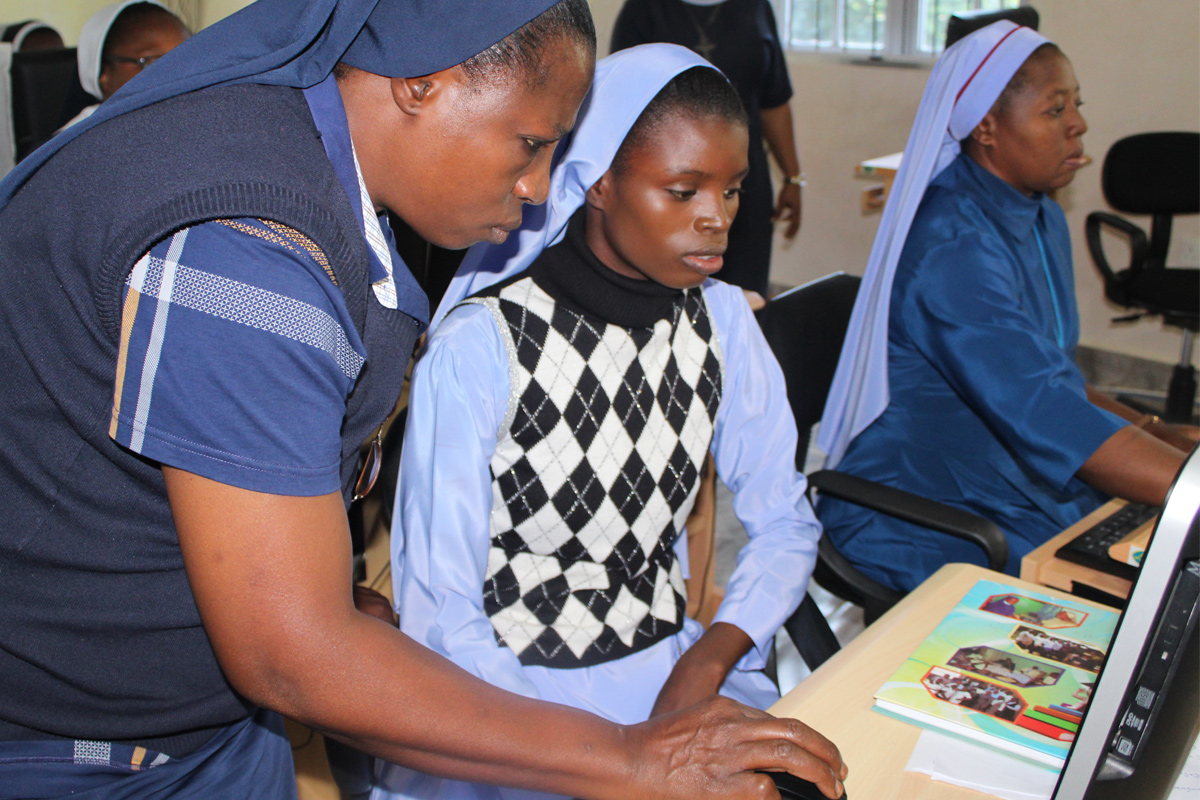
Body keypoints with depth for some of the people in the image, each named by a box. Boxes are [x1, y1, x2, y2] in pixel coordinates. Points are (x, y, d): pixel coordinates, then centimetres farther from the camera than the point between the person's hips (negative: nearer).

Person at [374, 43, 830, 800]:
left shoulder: (722, 319, 1)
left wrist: (712, 655, -12)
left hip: (670, 662, 4)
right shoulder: (478, 350, -16)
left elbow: (784, 521, 5)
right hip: (513, 687, -4)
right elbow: (439, 615, -14)